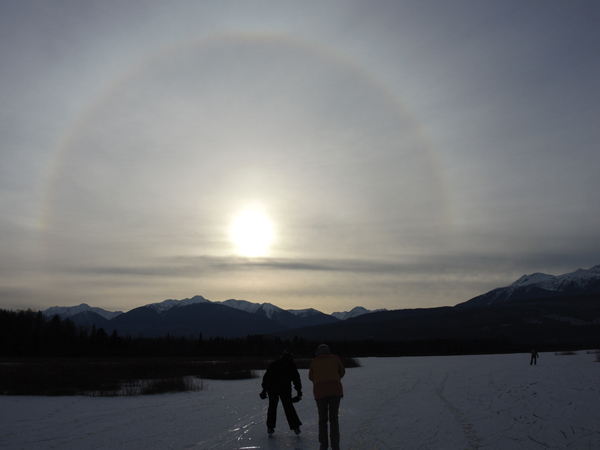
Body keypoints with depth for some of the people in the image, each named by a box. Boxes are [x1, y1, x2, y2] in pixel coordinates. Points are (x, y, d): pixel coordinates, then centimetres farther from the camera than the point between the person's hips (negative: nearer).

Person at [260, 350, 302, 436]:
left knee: (272, 406, 16)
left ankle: (270, 428, 16)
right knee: (288, 406, 10)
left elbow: (266, 376, 20)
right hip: (285, 388, -2)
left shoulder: (273, 364, 21)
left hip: (271, 388, 2)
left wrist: (264, 389, 25)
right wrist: (299, 391, 9)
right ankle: (295, 426, 6)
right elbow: (296, 378, 8)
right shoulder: (291, 365, 13)